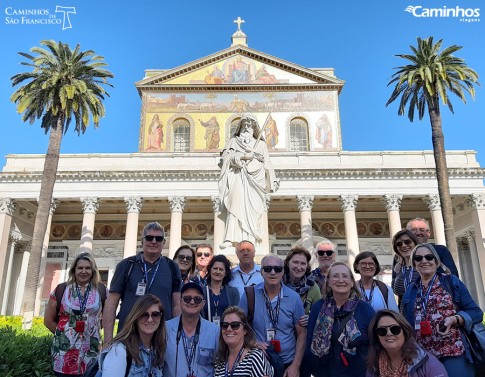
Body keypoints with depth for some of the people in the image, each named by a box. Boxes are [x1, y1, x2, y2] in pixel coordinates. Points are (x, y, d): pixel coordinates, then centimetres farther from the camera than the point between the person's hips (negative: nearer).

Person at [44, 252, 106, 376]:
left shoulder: (101, 290, 1)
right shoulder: (61, 290, 1)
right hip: (64, 350, 0)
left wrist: (93, 330, 5)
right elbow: (48, 320, 8)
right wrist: (63, 333, 6)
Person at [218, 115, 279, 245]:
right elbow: (225, 157, 4)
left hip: (254, 181, 2)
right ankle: (230, 240, -29)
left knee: (251, 210, -10)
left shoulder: (261, 144, 24)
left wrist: (272, 182, 7)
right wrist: (242, 156, -9)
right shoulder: (234, 141, 20)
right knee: (236, 204, -21)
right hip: (237, 177, -2)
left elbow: (267, 164, 18)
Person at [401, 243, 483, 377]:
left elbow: (476, 313, 2)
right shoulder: (410, 291, 12)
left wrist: (454, 319, -15)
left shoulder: (451, 281, 3)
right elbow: (407, 323, 17)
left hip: (454, 352, -3)